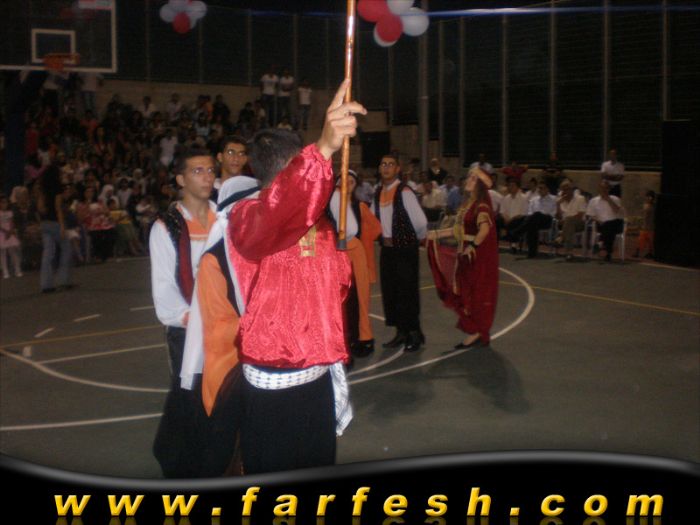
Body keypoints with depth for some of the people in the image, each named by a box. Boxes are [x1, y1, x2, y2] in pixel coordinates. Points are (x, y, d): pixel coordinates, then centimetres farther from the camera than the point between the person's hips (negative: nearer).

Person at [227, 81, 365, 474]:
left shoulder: (318, 220, 10)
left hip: (318, 372, 7)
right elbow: (276, 213, -42)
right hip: (273, 380, -7)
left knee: (319, 466, 20)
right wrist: (322, 149, -55)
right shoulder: (248, 217, -16)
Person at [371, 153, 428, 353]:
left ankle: (414, 334, 9)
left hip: (405, 249, -7)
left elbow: (421, 222, -17)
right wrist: (383, 237, 11)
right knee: (389, 292, 10)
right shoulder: (378, 194, 7)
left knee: (407, 292, -3)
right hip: (387, 249, 7)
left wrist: (418, 239, -2)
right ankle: (401, 332, 21)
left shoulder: (404, 192, -15)